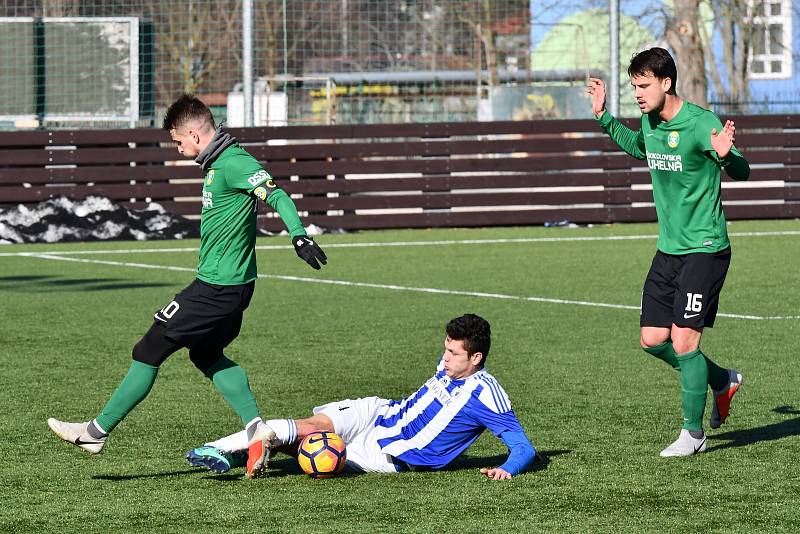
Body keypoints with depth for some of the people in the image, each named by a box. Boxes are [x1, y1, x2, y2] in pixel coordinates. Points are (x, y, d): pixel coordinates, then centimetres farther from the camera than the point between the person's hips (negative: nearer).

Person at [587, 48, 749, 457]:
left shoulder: (701, 123, -17)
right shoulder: (650, 122, 6)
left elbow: (742, 172, -18)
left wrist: (725, 155, -40)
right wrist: (604, 118, 22)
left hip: (704, 248, -8)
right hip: (668, 249, 8)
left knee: (683, 339, -11)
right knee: (653, 339, 6)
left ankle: (693, 433, 2)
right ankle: (722, 381, 29)